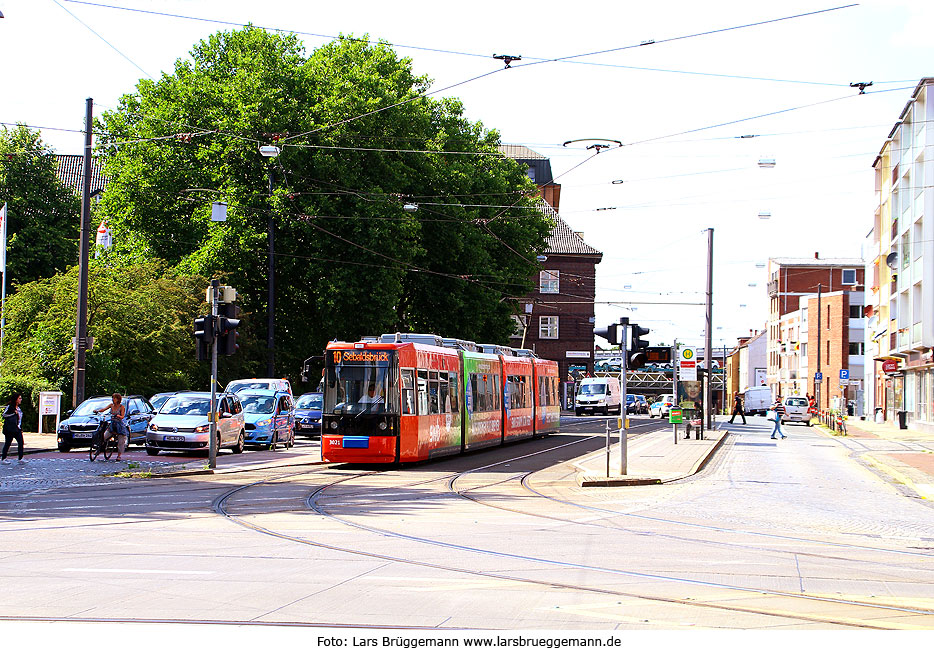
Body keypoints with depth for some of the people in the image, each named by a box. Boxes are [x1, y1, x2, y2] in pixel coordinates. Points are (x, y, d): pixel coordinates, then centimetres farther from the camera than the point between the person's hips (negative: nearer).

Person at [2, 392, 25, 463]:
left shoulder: (19, 408, 16)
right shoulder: (10, 406, -7)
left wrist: (21, 429, 19)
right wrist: (14, 413, -18)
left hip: (17, 429, 7)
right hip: (10, 429, -7)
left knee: (21, 442, -2)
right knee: (8, 443, -2)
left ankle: (20, 458, 1)